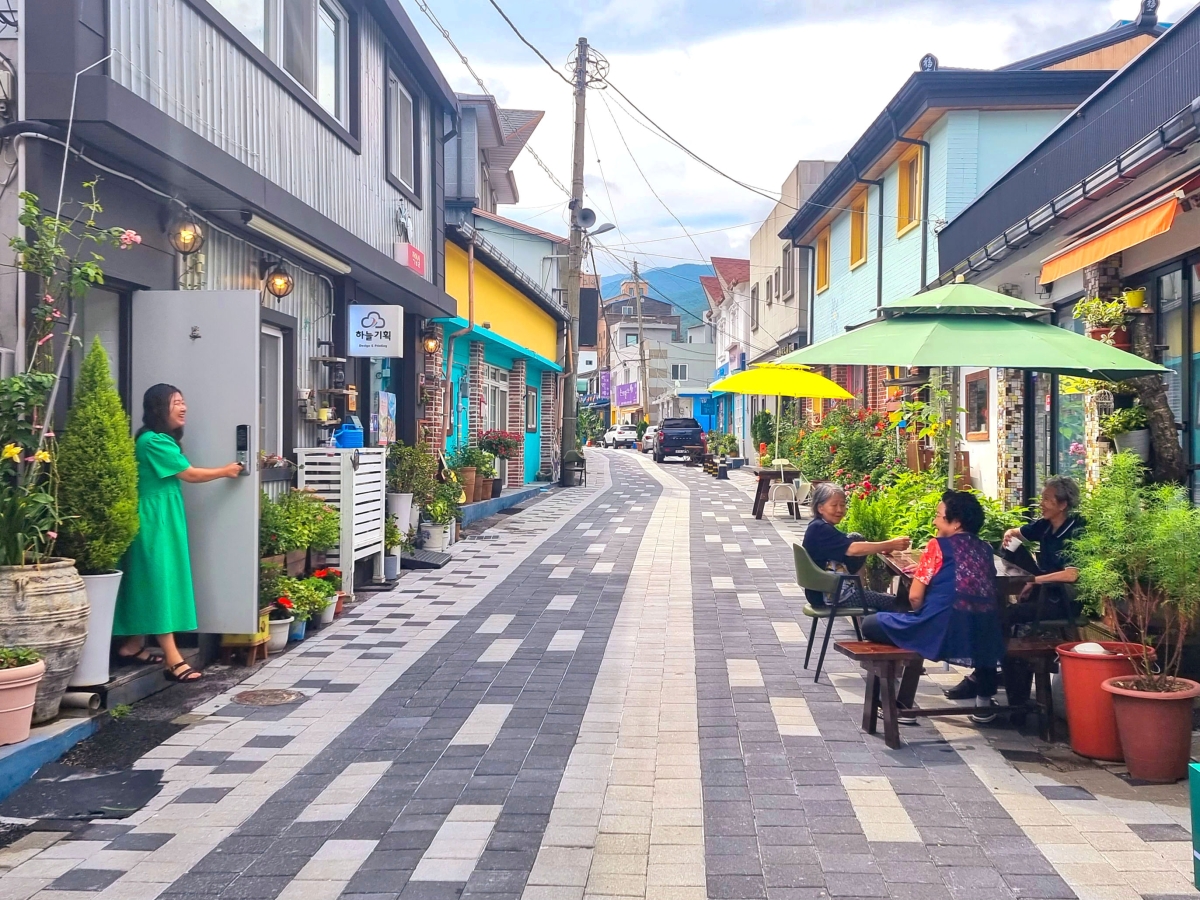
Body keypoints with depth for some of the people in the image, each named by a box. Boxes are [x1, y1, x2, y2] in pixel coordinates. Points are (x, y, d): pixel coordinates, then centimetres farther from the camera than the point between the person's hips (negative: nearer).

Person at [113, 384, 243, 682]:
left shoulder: (162, 440, 16)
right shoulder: (153, 441, -17)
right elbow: (189, 474, -12)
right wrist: (226, 471, 0)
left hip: (162, 519, 10)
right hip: (154, 521, -10)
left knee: (149, 582, 13)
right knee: (159, 581, -10)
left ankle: (134, 645, 21)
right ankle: (172, 658, -12)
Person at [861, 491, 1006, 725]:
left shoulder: (938, 546, -3)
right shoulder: (985, 549, 15)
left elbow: (915, 597, -5)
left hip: (943, 633, -6)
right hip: (984, 637, 7)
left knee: (871, 624, 12)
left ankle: (902, 705, 12)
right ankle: (984, 701, 36)